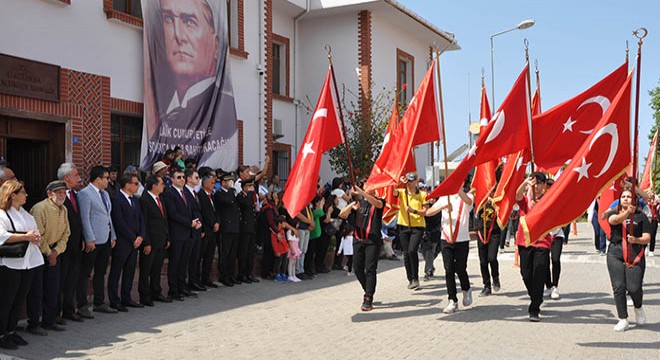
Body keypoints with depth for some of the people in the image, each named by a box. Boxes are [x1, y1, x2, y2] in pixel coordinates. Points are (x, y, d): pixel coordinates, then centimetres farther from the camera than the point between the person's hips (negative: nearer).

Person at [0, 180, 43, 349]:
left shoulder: (26, 214, 18)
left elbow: (36, 232, 19)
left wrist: (36, 237, -5)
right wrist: (26, 236, -20)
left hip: (28, 262, 7)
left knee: (20, 299, 11)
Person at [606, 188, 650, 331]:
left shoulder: (640, 216, 9)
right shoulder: (614, 213, 11)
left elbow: (647, 238, 5)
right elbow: (614, 220, -15)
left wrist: (636, 240, -16)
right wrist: (627, 212, -33)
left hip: (635, 255, -1)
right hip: (615, 254, 1)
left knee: (634, 288, -8)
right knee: (618, 287, -5)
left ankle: (638, 308, 26)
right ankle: (623, 319, 6)